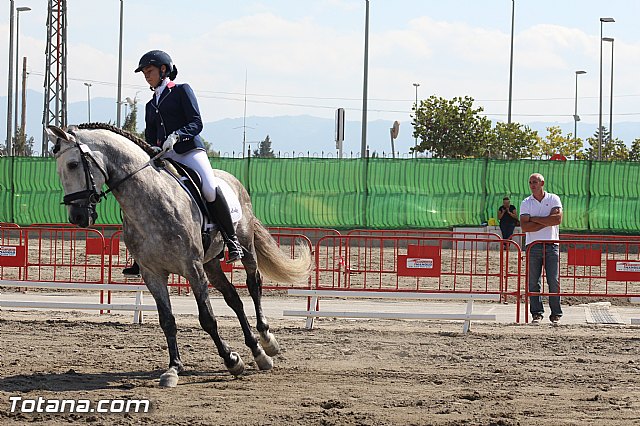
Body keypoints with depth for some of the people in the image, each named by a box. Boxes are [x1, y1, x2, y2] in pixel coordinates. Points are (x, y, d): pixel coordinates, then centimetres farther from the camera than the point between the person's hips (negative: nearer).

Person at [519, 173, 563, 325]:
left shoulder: (553, 199, 5)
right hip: (533, 245, 1)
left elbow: (558, 219, -11)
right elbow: (525, 226, -6)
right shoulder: (526, 203, 7)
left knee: (554, 282, -4)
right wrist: (546, 222, -10)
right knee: (533, 282, 0)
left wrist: (535, 219, -8)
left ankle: (556, 314, 2)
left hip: (551, 245, -1)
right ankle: (537, 313, 7)